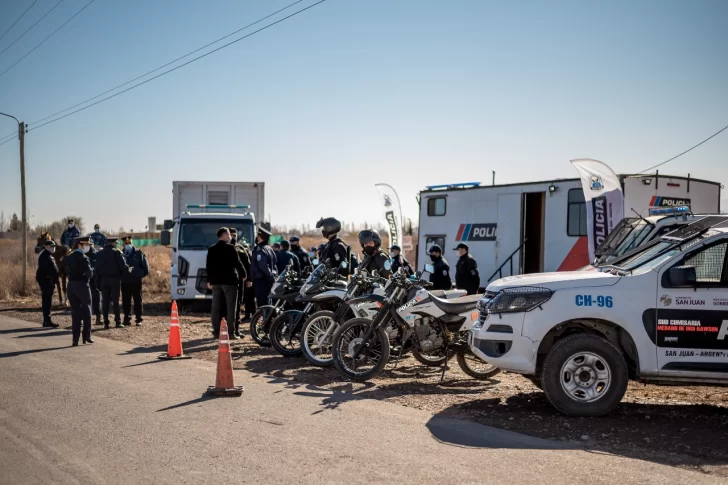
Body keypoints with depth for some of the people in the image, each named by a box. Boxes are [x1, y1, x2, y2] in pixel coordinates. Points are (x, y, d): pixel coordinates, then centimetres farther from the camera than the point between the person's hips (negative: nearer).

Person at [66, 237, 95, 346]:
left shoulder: (69, 257, 9)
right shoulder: (83, 257, -13)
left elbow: (67, 272, 12)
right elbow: (89, 273, -15)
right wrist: (90, 273, 4)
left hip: (71, 285, 6)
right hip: (82, 285, -6)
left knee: (75, 312, 9)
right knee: (87, 311, 9)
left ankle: (75, 339, 6)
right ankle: (86, 336, 9)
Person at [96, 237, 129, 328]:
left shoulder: (100, 253, 8)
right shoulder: (116, 252, -7)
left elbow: (97, 268, 7)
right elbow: (123, 266, -14)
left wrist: (98, 281, 8)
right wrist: (127, 270, 7)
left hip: (104, 279, 4)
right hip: (115, 279, -4)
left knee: (105, 301, 6)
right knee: (115, 301, 1)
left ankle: (106, 322, 5)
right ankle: (118, 322, 2)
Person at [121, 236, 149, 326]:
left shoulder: (139, 253, 1)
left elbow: (145, 266, 5)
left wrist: (142, 275, 3)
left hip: (136, 281, -2)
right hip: (125, 282, 2)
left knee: (138, 301, 2)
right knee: (125, 301, 6)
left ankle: (138, 319, 6)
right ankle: (127, 318, 15)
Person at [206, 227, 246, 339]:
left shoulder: (211, 249, 10)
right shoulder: (230, 248, -7)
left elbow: (208, 266, 11)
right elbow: (237, 263, -6)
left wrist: (209, 280, 16)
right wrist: (244, 274, 8)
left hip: (215, 281, 5)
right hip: (229, 280, -5)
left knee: (216, 307, 7)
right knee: (231, 307, -2)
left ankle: (216, 332, 6)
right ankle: (232, 332, -4)